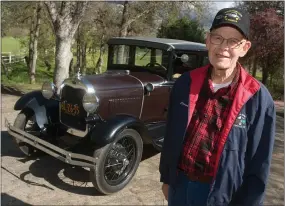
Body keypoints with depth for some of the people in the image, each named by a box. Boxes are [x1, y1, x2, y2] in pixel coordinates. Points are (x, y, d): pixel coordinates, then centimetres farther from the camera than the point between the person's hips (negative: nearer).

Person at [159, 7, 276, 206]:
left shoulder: (258, 99, -16)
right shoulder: (185, 83, -6)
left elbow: (259, 166, -10)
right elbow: (171, 137, 3)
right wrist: (166, 178, 8)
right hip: (179, 184, 3)